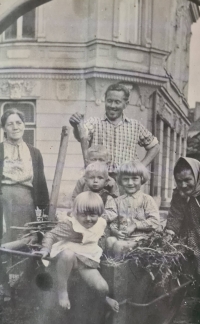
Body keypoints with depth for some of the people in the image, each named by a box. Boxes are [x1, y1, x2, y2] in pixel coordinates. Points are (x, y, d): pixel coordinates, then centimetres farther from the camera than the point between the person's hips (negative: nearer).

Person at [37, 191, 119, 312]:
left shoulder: (101, 223, -3)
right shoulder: (70, 225, -22)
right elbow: (51, 235, -17)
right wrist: (46, 249, -30)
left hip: (87, 260, 5)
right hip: (67, 255, -4)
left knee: (103, 287, -12)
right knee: (68, 254, -44)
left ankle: (104, 298, 32)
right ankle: (62, 290, -21)